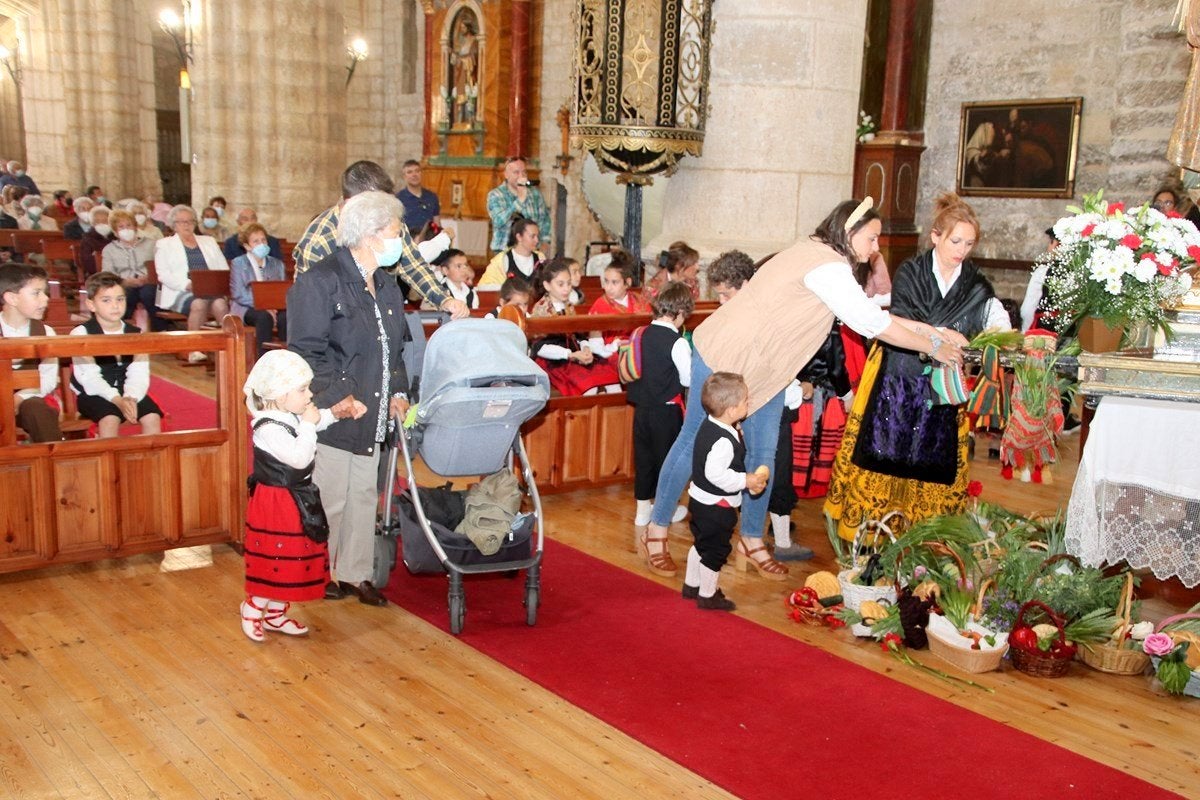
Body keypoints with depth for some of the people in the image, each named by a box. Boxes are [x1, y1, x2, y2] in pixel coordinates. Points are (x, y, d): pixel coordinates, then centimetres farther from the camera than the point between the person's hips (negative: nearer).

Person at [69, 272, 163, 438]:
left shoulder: (135, 334, 5)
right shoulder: (81, 334, -7)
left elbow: (139, 374, -7)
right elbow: (90, 377, -17)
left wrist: (131, 398, -28)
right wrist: (117, 400, -31)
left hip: (130, 393, 4)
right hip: (94, 394, -4)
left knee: (153, 417, -20)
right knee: (110, 419, -31)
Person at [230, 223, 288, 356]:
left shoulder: (277, 264, 18)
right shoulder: (238, 263, 7)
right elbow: (238, 295, -4)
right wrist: (262, 306, -18)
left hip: (274, 308, 3)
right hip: (247, 309, -2)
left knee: (285, 317, -32)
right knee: (264, 317, -36)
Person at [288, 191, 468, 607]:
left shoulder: (386, 285, 12)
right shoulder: (319, 281, -13)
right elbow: (307, 352, -16)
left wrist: (398, 392, 7)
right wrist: (339, 396, -23)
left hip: (370, 416, 8)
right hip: (331, 417, -8)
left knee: (364, 495, 14)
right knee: (329, 502, 2)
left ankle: (356, 573, 26)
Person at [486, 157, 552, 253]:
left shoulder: (535, 193, 9)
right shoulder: (495, 195, -3)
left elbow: (544, 218, 17)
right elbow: (499, 221, -19)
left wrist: (545, 241, 4)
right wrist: (520, 199, -23)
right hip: (504, 251, -3)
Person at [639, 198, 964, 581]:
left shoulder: (820, 255, 8)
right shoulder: (827, 268, -22)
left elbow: (868, 312, 12)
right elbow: (873, 324, -20)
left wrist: (929, 328, 8)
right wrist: (934, 348, -9)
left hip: (763, 369, 10)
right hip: (722, 358, -10)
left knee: (764, 453, 9)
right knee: (694, 444, 2)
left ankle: (752, 542, 21)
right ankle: (656, 531, 15)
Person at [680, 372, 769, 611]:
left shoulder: (709, 425, 1)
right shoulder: (724, 441, -29)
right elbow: (716, 474, -33)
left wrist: (746, 477, 8)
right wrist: (747, 481, -23)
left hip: (700, 499, 10)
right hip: (716, 506, -10)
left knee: (701, 543, 24)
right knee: (715, 549, 7)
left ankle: (692, 585, 39)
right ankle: (707, 595, 21)